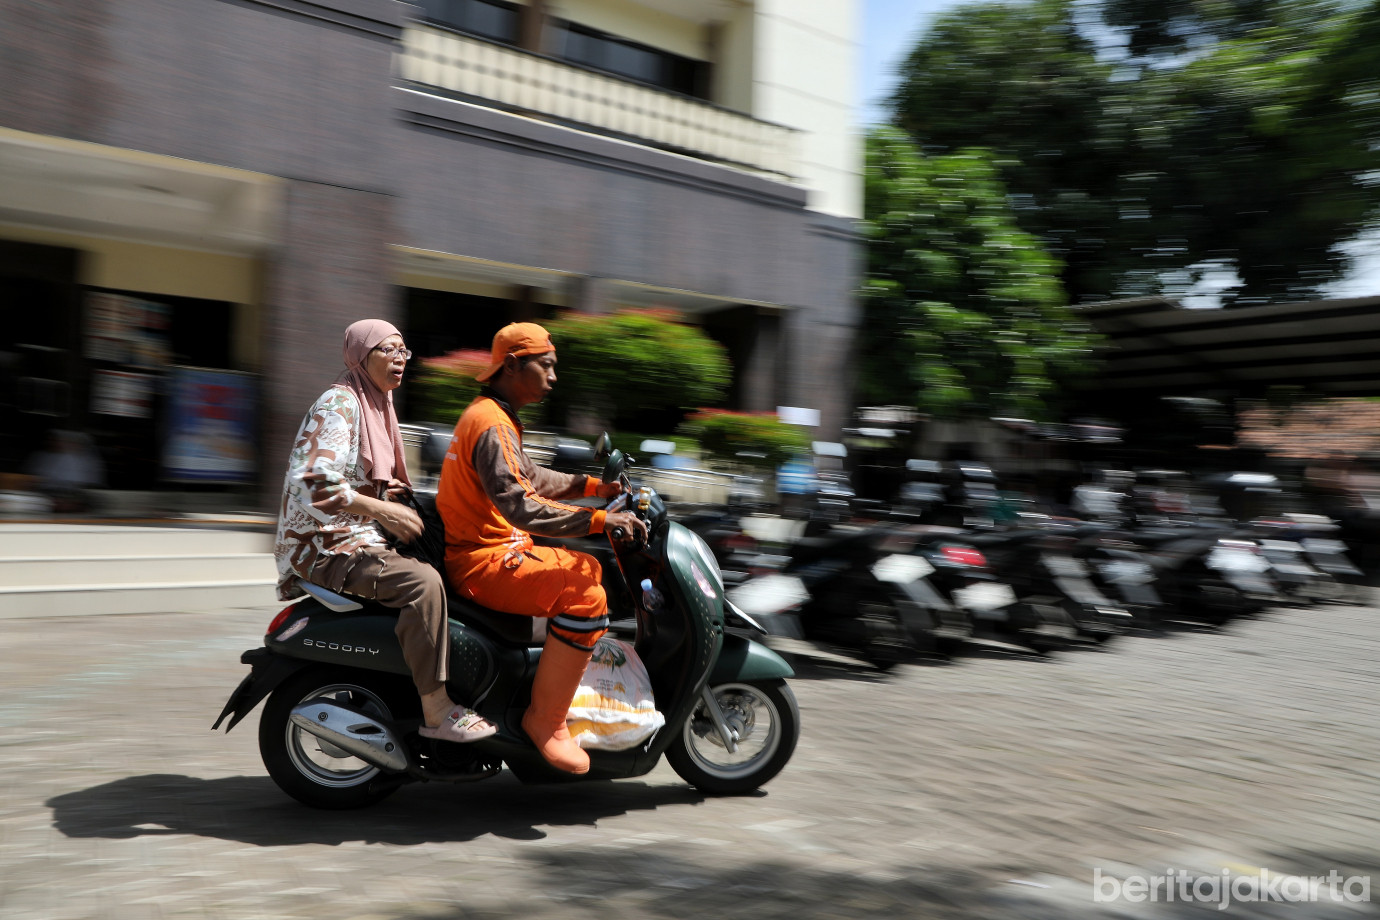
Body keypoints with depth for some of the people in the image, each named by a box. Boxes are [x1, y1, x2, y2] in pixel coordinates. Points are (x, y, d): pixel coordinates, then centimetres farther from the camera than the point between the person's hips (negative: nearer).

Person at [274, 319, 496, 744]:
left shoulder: (377, 405, 17)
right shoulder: (339, 403, -12)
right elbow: (311, 479, -25)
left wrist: (393, 491, 7)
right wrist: (383, 510, -26)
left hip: (358, 539, 10)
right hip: (326, 547, -10)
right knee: (422, 581, -30)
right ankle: (435, 711, -25)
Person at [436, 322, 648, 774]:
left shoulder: (492, 415, 17)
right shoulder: (492, 425, -18)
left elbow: (529, 477, 24)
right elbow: (520, 506, -30)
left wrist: (595, 486, 13)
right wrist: (601, 519, -31)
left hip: (488, 550, 11)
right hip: (482, 561, -11)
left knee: (586, 568, 22)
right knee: (586, 596, -23)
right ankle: (545, 719, -15)